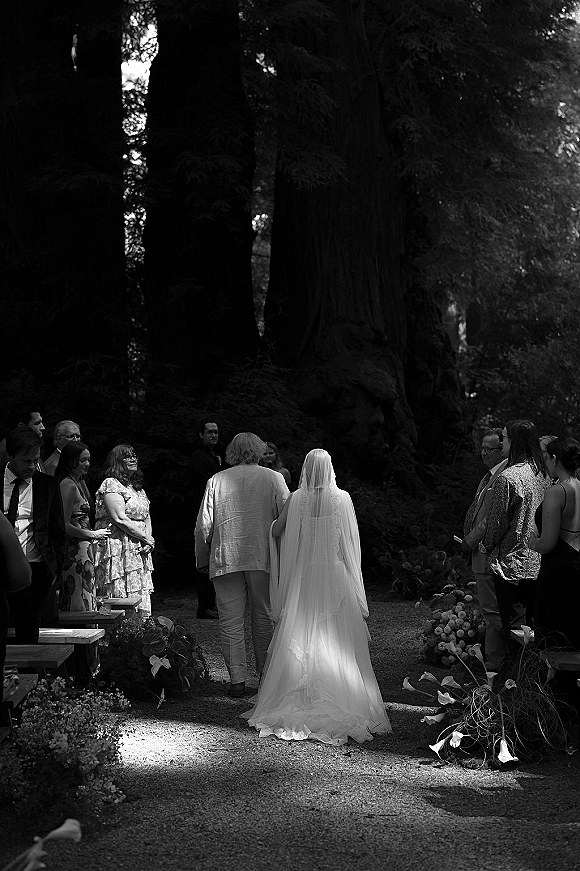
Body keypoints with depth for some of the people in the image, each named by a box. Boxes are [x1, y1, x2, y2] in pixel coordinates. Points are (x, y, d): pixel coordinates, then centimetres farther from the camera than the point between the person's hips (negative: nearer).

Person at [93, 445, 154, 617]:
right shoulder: (111, 484, -7)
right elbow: (119, 519, -15)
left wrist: (148, 540, 0)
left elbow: (146, 516, 19)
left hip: (140, 550, 9)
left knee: (142, 596, 6)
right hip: (119, 549, -9)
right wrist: (145, 537, -11)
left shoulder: (136, 488, 20)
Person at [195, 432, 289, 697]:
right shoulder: (273, 478, 3)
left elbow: (203, 526, 3)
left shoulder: (216, 481, 5)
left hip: (226, 559, 0)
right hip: (263, 558, 0)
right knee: (264, 618, 12)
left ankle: (237, 680, 2)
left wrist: (203, 561, 12)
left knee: (231, 622, 4)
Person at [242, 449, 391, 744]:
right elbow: (351, 541, -1)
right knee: (336, 643, 4)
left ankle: (299, 707, 10)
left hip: (302, 576, 0)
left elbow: (275, 531, 2)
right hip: (335, 576, 0)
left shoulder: (296, 499, -6)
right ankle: (341, 708, 4)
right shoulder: (342, 498, -6)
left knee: (299, 644, 7)